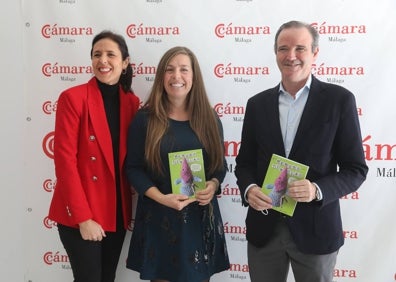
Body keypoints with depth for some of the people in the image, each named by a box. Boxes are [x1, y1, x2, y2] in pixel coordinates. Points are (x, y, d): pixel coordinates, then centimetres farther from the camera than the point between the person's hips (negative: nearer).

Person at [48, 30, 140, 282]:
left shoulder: (132, 102, 6)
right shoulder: (73, 97, -10)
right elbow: (65, 159, -14)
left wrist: (132, 207, 3)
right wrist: (83, 217, -16)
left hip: (117, 211, 5)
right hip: (80, 213, -5)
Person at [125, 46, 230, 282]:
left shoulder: (210, 118, 4)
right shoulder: (145, 118, -3)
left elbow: (220, 163, 10)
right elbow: (133, 168, -4)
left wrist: (213, 185, -11)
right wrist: (161, 197, -18)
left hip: (201, 215, 2)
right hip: (158, 216, -2)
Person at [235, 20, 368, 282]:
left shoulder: (339, 99, -5)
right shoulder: (258, 103, 5)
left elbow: (356, 169, -5)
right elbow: (245, 161, 9)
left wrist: (317, 190, -22)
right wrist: (249, 189, -12)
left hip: (315, 228, -2)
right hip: (264, 228, 3)